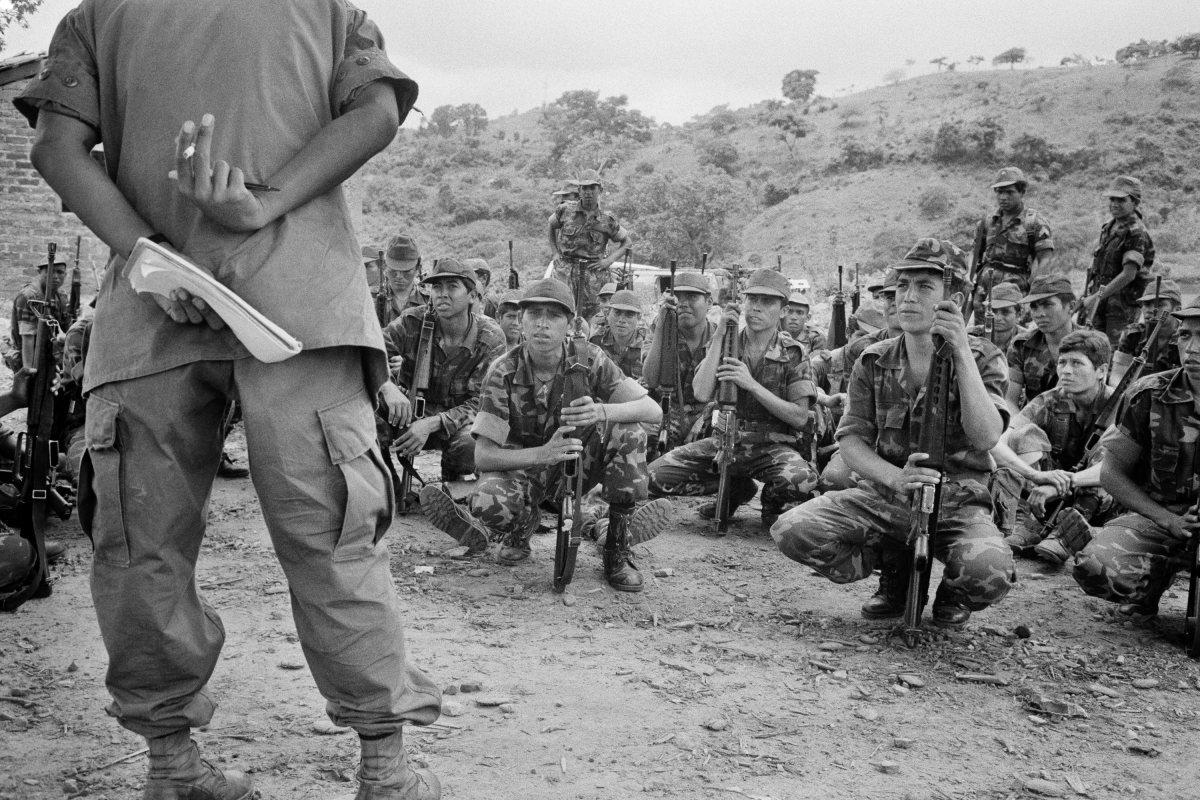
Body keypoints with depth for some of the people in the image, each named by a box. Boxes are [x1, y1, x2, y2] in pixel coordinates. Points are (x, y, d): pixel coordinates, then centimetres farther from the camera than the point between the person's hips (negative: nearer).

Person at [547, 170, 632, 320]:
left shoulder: (607, 220, 1)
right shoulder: (565, 211, 1)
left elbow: (627, 241, 13)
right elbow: (550, 227, 21)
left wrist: (610, 260, -1)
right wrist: (556, 253, 11)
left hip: (594, 273, 0)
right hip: (566, 269, 0)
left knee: (588, 316, 3)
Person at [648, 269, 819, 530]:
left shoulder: (793, 354, -3)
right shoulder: (727, 343, 3)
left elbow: (800, 417, -10)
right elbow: (702, 395, -12)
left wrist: (751, 384, -20)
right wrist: (719, 336, -15)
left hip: (772, 446, -3)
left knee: (802, 480, -37)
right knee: (656, 475, -16)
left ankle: (772, 499, 3)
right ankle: (737, 488, 8)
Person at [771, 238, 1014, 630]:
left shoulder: (983, 358, -2)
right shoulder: (873, 362, 5)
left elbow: (986, 438, -18)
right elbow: (852, 442, -1)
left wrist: (962, 355, -24)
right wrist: (897, 479, -23)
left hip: (958, 500, -2)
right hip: (884, 493, 3)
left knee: (990, 574, -36)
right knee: (791, 530, -22)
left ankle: (953, 594, 5)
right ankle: (894, 572, 5)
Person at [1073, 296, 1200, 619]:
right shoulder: (1149, 396, -5)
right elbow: (1112, 472, 2)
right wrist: (1169, 521, -11)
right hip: (1160, 515, 1)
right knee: (1094, 567, -29)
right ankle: (1158, 572, 4)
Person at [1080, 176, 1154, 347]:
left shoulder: (1136, 233, -15)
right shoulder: (1110, 224, 11)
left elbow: (1128, 275, -23)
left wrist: (1097, 297, -23)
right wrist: (1088, 292, 14)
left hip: (1121, 298, -8)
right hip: (1100, 295, 8)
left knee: (1115, 348, -8)